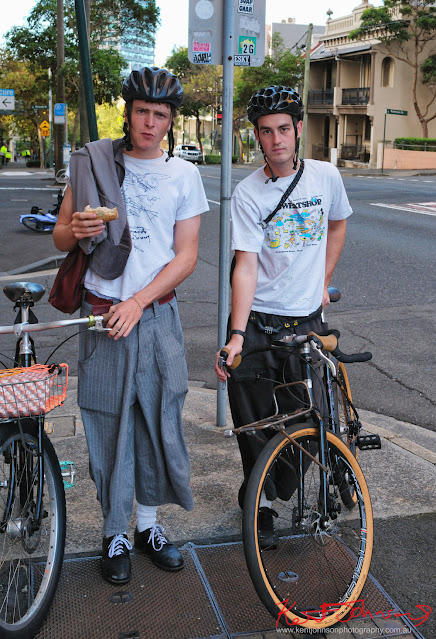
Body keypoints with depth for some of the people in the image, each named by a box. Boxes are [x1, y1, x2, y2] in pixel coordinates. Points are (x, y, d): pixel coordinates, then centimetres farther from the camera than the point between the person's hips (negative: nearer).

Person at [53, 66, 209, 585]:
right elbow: (60, 238, 5)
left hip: (157, 313, 1)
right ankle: (114, 534, 21)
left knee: (159, 419, 8)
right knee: (109, 424, 5)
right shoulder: (93, 162, 1)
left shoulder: (183, 174, 3)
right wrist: (76, 229, -20)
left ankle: (148, 525, 28)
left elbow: (186, 255, 0)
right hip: (102, 311, -1)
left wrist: (139, 301, -12)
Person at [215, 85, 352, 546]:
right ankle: (260, 503, 28)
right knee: (256, 426, 4)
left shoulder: (325, 176, 1)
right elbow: (246, 265, -15)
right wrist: (236, 334, -26)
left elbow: (338, 224, 21)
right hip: (256, 324, -2)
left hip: (306, 322, 2)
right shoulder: (247, 193, -8)